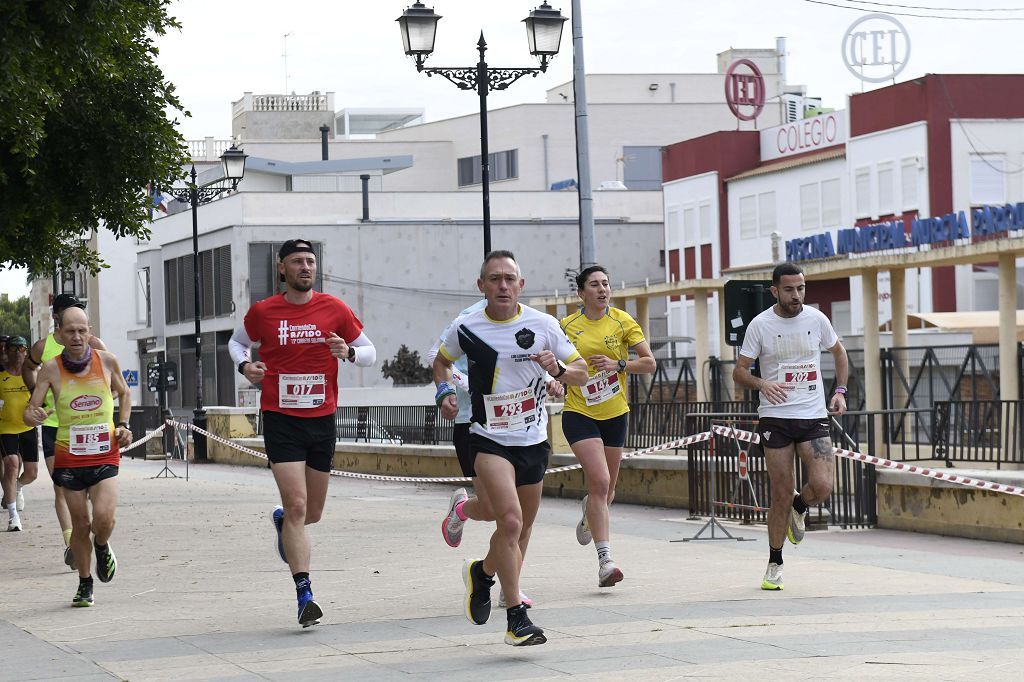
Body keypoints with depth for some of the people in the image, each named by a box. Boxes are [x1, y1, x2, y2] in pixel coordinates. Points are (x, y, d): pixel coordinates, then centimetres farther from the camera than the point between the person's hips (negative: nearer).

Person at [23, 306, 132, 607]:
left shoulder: (106, 360, -3)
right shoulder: (51, 369, -7)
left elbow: (124, 393, 18)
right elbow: (29, 412, -6)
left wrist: (123, 425, 5)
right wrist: (34, 416, -29)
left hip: (105, 455, 0)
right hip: (69, 456, 0)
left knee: (103, 519, -17)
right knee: (80, 523, 6)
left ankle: (102, 547, 19)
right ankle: (85, 584, 26)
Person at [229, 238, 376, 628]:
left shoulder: (334, 309, 2)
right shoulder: (262, 312, 0)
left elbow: (369, 353, 9)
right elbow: (237, 342, 18)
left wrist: (348, 352, -14)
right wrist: (244, 365, -4)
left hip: (322, 420, 3)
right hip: (280, 420, -3)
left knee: (312, 512, 12)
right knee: (297, 505, -15)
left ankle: (282, 521, 50)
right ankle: (304, 595, -15)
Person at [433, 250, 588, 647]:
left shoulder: (543, 325, -3)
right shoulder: (466, 329, -5)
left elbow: (581, 374, 4)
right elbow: (441, 362, 16)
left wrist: (557, 369, -17)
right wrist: (444, 392, -3)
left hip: (534, 439, 3)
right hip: (489, 439, -3)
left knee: (520, 527, 16)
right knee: (510, 521, -22)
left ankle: (483, 572, 47)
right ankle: (516, 618, -18)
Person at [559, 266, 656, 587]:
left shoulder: (622, 321, -2)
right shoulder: (567, 326, -2)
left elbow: (650, 362, -3)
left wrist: (618, 364, -18)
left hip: (615, 415, 2)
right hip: (579, 413, -2)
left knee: (606, 489, 14)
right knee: (600, 482, -19)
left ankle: (588, 519, 51)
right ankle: (605, 560, -20)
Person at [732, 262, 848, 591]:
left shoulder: (816, 319, 3)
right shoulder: (760, 325, -4)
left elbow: (839, 352, 21)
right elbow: (739, 371, 0)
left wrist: (840, 391, 8)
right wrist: (762, 384, -21)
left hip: (814, 417, 2)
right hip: (775, 418, -2)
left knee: (822, 486, -15)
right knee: (781, 494, -2)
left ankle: (799, 508, 21)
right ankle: (775, 564, 14)